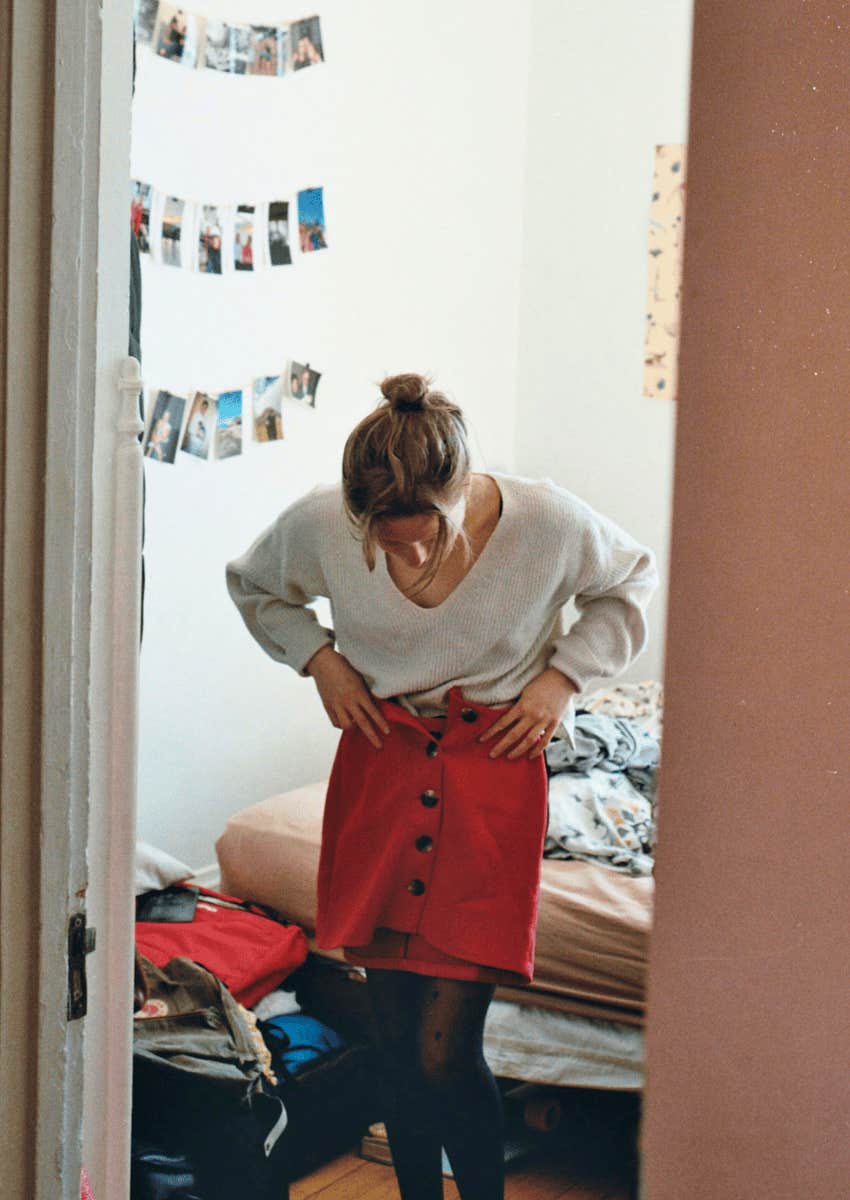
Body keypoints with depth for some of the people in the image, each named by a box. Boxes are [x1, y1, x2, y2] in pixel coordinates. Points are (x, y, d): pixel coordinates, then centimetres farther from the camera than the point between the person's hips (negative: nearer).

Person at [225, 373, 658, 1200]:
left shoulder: (549, 523, -16)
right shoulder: (320, 525, -13)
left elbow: (631, 583, 6)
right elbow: (252, 584, 11)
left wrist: (561, 675, -6)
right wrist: (319, 658, -4)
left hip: (494, 769, -2)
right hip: (379, 762, 3)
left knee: (445, 1053, -8)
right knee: (395, 1039, 8)